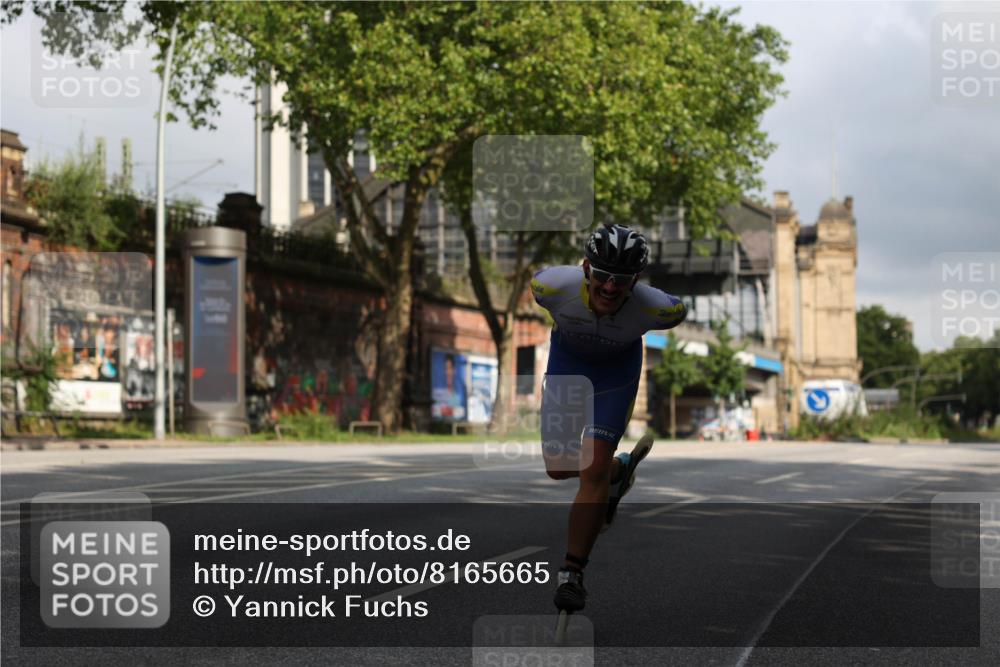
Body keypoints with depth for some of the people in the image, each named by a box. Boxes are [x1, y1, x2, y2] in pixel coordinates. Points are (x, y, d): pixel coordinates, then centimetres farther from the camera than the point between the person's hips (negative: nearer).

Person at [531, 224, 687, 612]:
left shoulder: (652, 307, -38)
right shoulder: (554, 285, -36)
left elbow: (682, 312, -12)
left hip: (618, 365, -2)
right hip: (567, 356, 2)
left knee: (593, 470, -11)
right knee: (559, 467, 6)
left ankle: (572, 573, 2)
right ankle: (619, 470, 38)